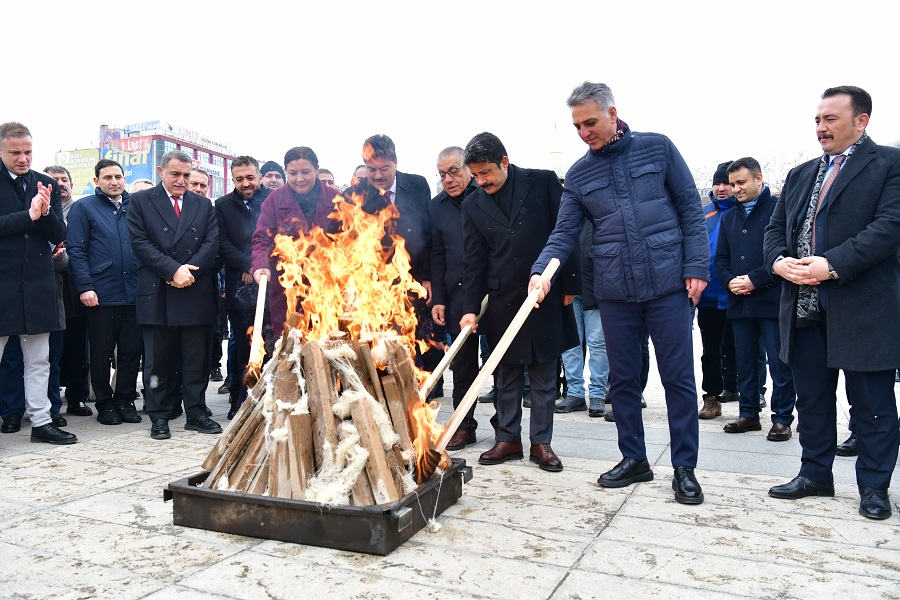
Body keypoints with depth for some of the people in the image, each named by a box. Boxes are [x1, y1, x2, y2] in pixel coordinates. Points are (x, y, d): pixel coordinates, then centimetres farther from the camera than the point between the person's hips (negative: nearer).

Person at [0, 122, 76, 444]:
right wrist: (28, 215, -20)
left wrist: (45, 212, -13)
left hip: (37, 285, 4)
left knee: (38, 360, 11)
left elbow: (59, 235, 5)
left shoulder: (46, 184, 9)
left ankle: (40, 421, 19)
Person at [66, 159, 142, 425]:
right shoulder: (84, 207, 4)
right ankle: (105, 403, 19)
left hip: (133, 292, 3)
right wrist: (85, 287, -12)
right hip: (101, 293, -2)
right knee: (101, 352, 6)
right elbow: (76, 251, -2)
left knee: (131, 349, 6)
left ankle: (125, 400, 19)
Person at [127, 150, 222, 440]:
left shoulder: (203, 205, 14)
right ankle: (158, 417, 14)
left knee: (197, 358, 6)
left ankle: (196, 413, 16)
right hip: (156, 293, -2)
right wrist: (174, 270, -14)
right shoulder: (141, 201, 6)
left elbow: (212, 242, 4)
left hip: (196, 293, 2)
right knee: (156, 359, 5)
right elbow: (140, 242, -4)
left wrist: (188, 271, -10)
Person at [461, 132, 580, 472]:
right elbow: (474, 261, 4)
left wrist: (570, 285, -3)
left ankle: (541, 442, 17)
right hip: (502, 300, 2)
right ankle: (508, 438, 21)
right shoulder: (473, 205, 5)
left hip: (546, 295, -2)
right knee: (506, 375, 9)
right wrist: (470, 309, -4)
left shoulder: (543, 182, -2)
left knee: (544, 375, 6)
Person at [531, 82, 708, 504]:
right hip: (614, 291, 3)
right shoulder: (578, 175, 7)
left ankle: (685, 468, 15)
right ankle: (634, 460, 26)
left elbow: (690, 209, 2)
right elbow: (564, 233, 3)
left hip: (667, 283, -3)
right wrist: (541, 270, -16)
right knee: (623, 379, 11)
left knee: (678, 377, 2)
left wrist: (697, 267, -6)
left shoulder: (657, 149, 2)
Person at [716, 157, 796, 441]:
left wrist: (755, 279, -16)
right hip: (739, 302, 6)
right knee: (745, 363, 11)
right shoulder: (729, 218, 18)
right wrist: (729, 281, -3)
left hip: (772, 301, -6)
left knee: (779, 364, -1)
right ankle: (749, 415, 21)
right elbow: (721, 258, 17)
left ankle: (782, 419, 9)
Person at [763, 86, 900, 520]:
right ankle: (815, 474, 28)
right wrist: (778, 260, -6)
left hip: (864, 308, -6)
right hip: (805, 308, 6)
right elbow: (775, 228, 15)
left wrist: (832, 265, -22)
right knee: (811, 397, 14)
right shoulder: (800, 175, 18)